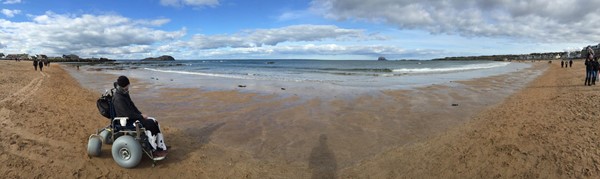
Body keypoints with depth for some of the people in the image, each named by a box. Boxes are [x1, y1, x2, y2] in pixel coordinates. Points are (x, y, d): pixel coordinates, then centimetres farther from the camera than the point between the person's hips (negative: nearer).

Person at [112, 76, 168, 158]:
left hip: (132, 117, 10)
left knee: (154, 122, -4)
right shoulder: (118, 99, -23)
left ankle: (160, 147, -5)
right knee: (151, 125, -19)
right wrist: (141, 116, -14)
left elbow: (132, 106, 16)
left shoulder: (125, 94, 7)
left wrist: (141, 114, 4)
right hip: (126, 121, -9)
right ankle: (153, 151, -7)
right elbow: (128, 114, -25)